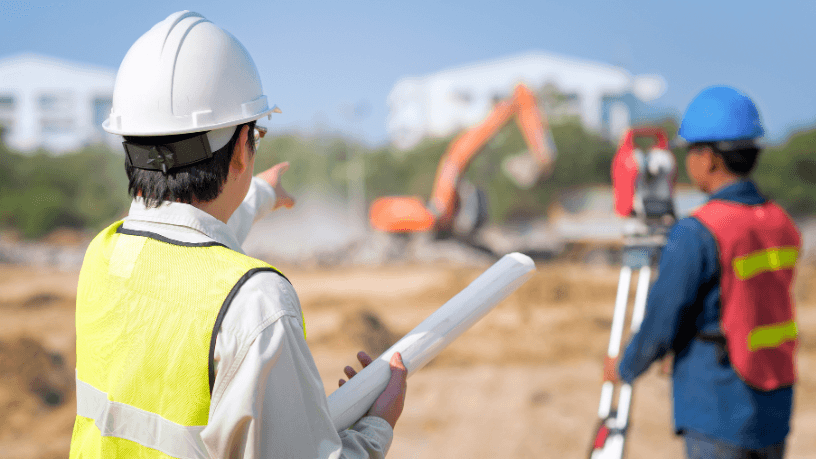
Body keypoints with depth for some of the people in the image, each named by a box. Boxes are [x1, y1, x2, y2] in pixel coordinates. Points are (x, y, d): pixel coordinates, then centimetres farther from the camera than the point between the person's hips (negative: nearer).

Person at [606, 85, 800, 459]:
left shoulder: (697, 235, -18)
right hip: (774, 414, 7)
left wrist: (625, 369, 7)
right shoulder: (782, 225, 5)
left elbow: (661, 325, -12)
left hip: (718, 416, -7)